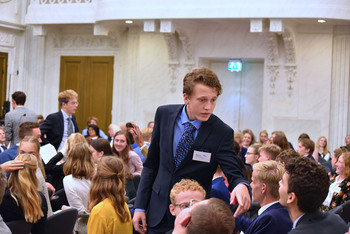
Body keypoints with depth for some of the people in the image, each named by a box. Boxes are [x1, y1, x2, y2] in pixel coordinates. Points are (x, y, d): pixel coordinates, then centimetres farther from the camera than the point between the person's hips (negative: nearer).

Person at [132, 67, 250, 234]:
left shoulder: (222, 133, -14)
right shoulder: (164, 114, -4)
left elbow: (233, 174, -14)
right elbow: (151, 164, 3)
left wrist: (241, 186, -40)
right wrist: (140, 207, 1)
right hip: (158, 212, 2)